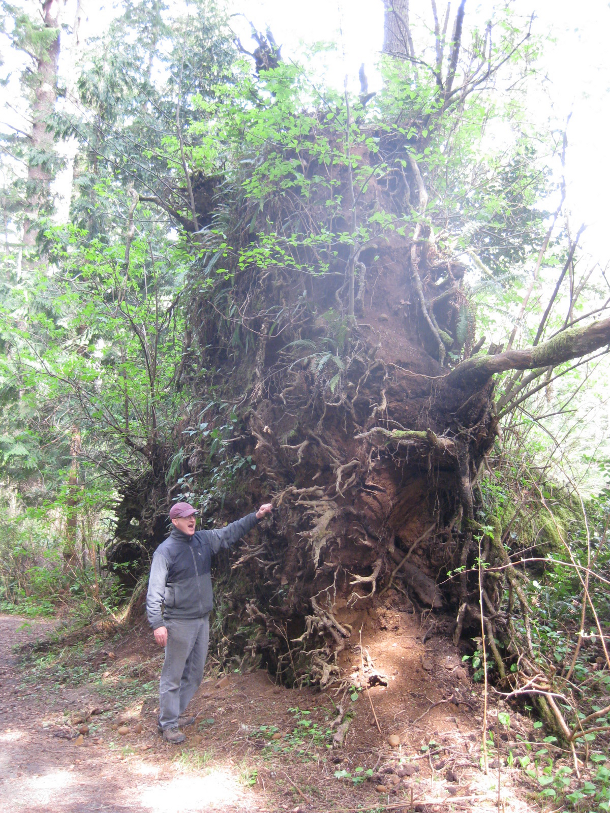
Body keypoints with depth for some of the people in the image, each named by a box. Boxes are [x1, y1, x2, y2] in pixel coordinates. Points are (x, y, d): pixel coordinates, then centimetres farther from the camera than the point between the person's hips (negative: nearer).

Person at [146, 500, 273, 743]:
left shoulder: (204, 539, 4)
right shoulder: (166, 550, -14)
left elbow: (230, 533, 17)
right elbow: (155, 590, -16)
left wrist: (256, 516, 11)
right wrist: (157, 624, -22)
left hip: (202, 619, 7)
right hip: (179, 621, -7)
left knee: (194, 673, 16)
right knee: (173, 675, 1)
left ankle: (177, 713, 31)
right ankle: (168, 724, 13)